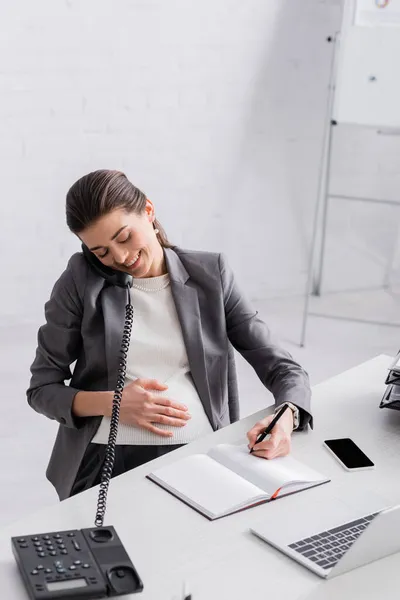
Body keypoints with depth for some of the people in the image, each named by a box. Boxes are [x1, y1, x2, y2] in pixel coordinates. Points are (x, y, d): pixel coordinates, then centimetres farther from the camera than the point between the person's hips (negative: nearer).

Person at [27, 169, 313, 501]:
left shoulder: (210, 274, 5)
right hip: (106, 457, 0)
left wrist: (286, 417, -19)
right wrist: (110, 403, -12)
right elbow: (42, 389, 7)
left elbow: (282, 367, 3)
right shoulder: (81, 280, 2)